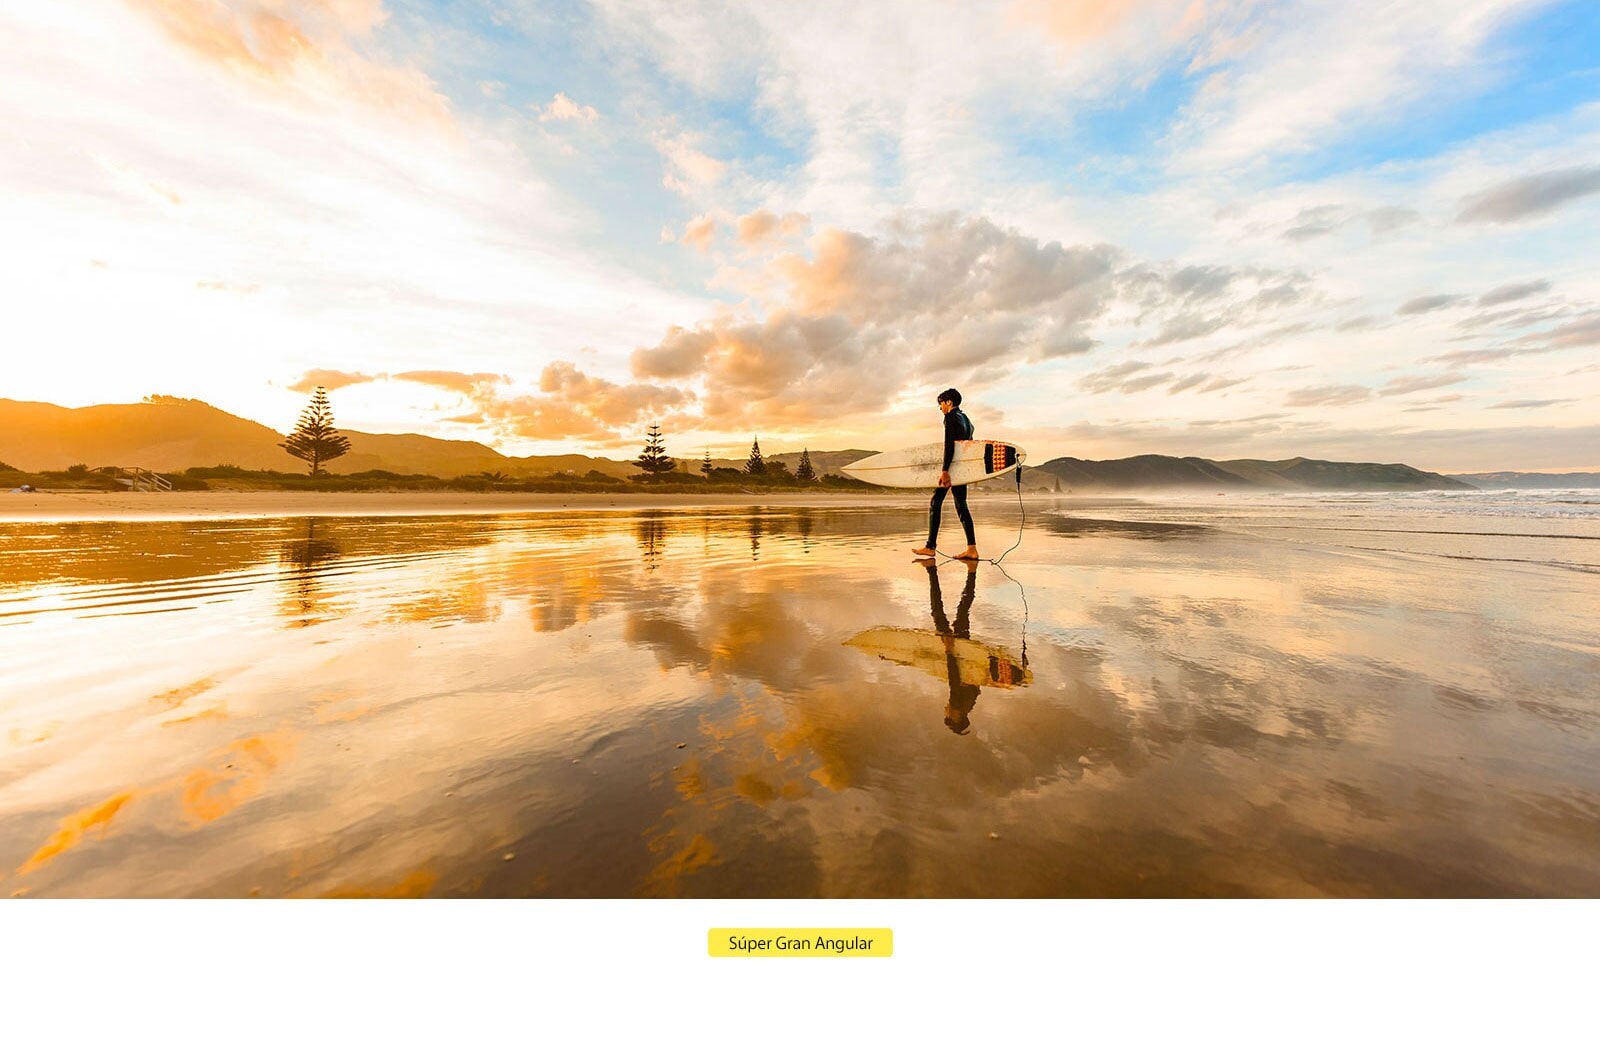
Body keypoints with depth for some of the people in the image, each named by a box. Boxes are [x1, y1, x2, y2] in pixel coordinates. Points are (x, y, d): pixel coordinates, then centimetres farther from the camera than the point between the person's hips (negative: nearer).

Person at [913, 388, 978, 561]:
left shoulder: (950, 417, -8)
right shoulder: (966, 419, 19)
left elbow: (949, 445, -19)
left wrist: (944, 470, -24)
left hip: (951, 466, -9)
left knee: (935, 504, -2)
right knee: (961, 506, 7)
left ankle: (930, 547, 0)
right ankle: (971, 548, 1)